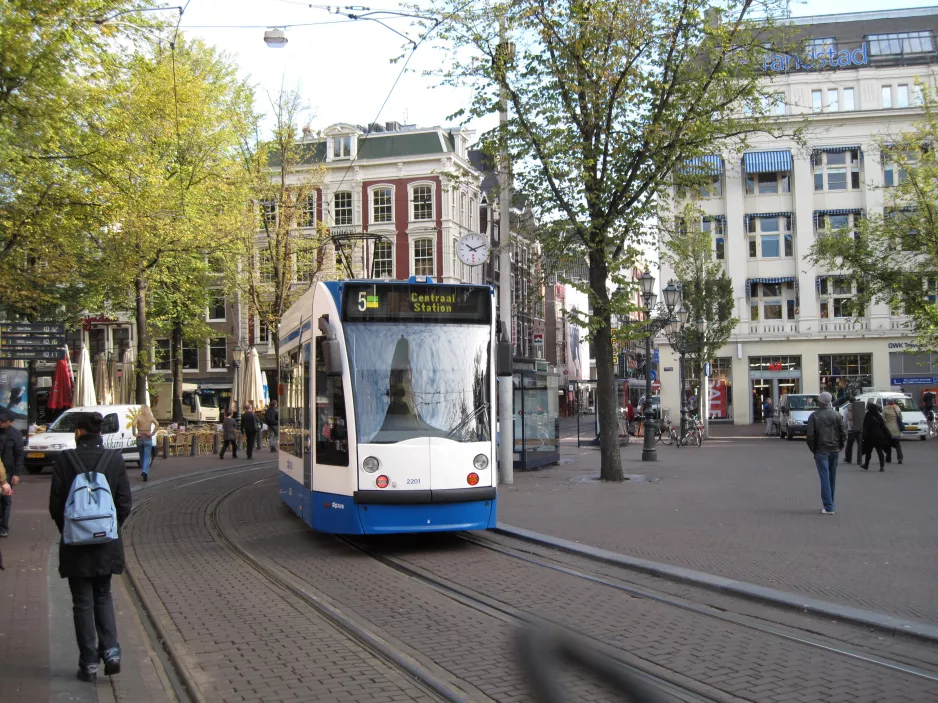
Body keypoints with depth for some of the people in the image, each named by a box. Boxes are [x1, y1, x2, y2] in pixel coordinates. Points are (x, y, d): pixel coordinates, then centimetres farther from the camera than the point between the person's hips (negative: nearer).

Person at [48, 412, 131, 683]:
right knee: (103, 596, 19)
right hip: (107, 542, 2)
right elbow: (125, 502, -3)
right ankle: (111, 650, 5)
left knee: (83, 602, 9)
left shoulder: (65, 460, -10)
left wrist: (66, 529, 9)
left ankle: (89, 663, 13)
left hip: (76, 543, -2)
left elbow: (56, 503, -6)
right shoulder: (115, 459, -5)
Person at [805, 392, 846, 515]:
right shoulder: (837, 415, 2)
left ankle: (829, 507, -10)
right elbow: (843, 433, 0)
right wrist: (839, 446, 11)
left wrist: (813, 450, 3)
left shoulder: (814, 416, -6)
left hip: (821, 451, -3)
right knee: (832, 478, 14)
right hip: (834, 450, 3)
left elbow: (810, 435, -9)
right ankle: (829, 505, 22)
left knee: (825, 478, -4)